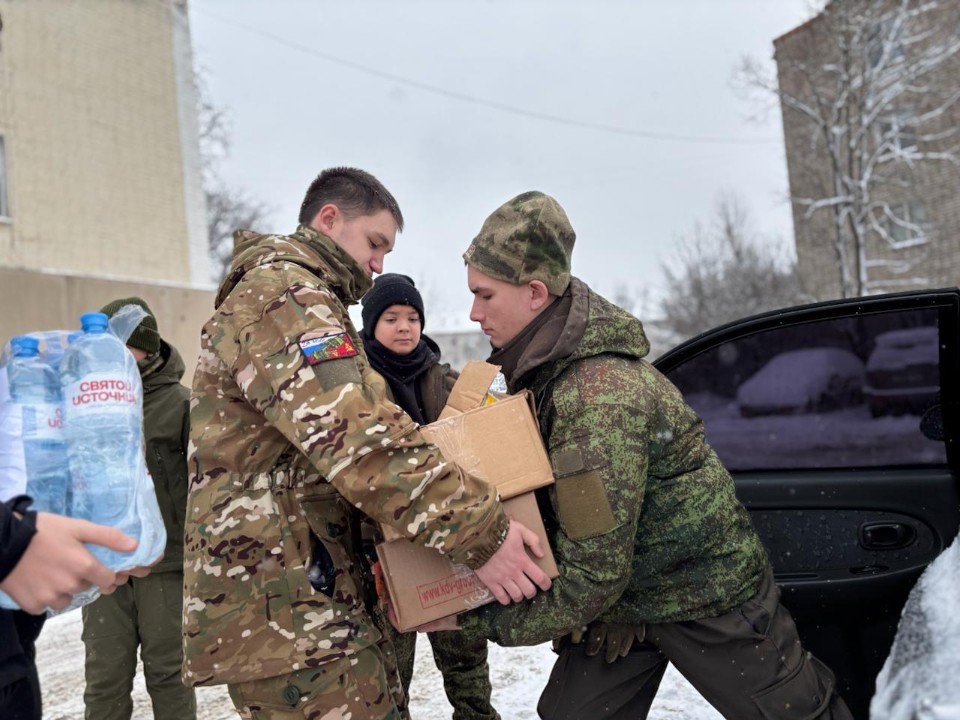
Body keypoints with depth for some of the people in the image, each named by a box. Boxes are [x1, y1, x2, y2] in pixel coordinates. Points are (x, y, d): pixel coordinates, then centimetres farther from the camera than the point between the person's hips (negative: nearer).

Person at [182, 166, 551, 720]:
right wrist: (477, 529, -25)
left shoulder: (308, 304, 23)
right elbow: (354, 436, -26)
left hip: (315, 594, 10)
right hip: (282, 606, -10)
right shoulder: (280, 291, -12)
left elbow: (360, 423, 23)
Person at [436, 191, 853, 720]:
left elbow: (592, 575, -31)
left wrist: (472, 617, -24)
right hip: (619, 602, 8)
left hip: (708, 594, -8)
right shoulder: (541, 367, -5)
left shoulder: (600, 395, -34)